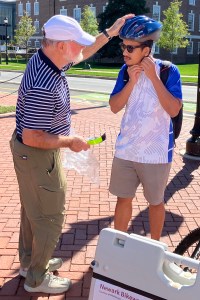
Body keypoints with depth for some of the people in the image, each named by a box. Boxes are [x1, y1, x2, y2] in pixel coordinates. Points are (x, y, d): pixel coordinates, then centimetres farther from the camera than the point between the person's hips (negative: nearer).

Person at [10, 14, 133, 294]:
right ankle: (37, 278, 25)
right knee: (50, 218, 6)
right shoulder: (44, 87, -33)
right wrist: (70, 141, -18)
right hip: (37, 156, -10)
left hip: (31, 153, 10)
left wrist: (110, 32, 12)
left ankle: (28, 261, 42)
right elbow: (32, 137, -30)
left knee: (32, 209, 23)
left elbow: (82, 54, 15)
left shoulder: (43, 58, -3)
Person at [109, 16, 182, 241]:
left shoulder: (168, 71, -12)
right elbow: (114, 107, -5)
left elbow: (174, 110, -21)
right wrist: (132, 81, -17)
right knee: (123, 198, 15)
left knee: (155, 202, 15)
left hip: (156, 152, -3)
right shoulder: (126, 70, -1)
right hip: (125, 150, 4)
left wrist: (153, 77, -24)